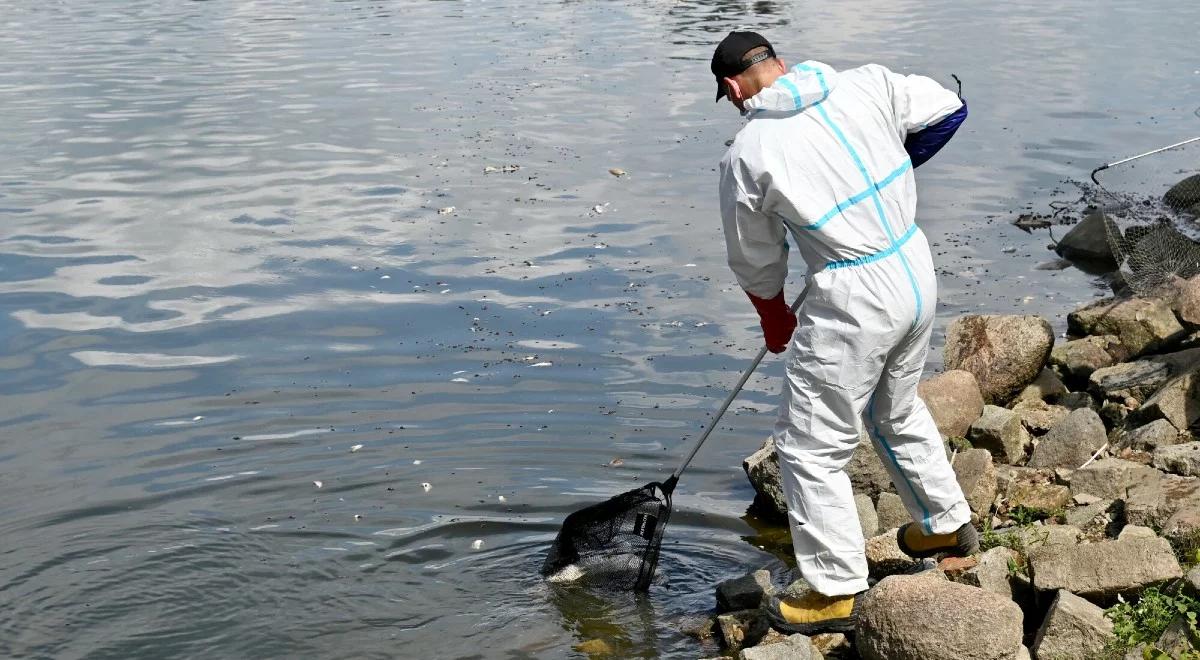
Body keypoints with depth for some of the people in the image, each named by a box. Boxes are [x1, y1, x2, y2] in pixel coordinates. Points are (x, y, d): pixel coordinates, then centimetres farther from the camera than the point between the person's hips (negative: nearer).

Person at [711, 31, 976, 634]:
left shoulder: (747, 154, -11)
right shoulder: (868, 84, -2)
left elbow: (756, 264, 2)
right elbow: (948, 110, 7)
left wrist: (774, 320, 21)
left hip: (854, 301, -7)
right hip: (918, 272, 7)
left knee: (811, 447, 8)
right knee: (897, 411, 30)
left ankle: (836, 591, 16)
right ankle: (948, 523, 46)